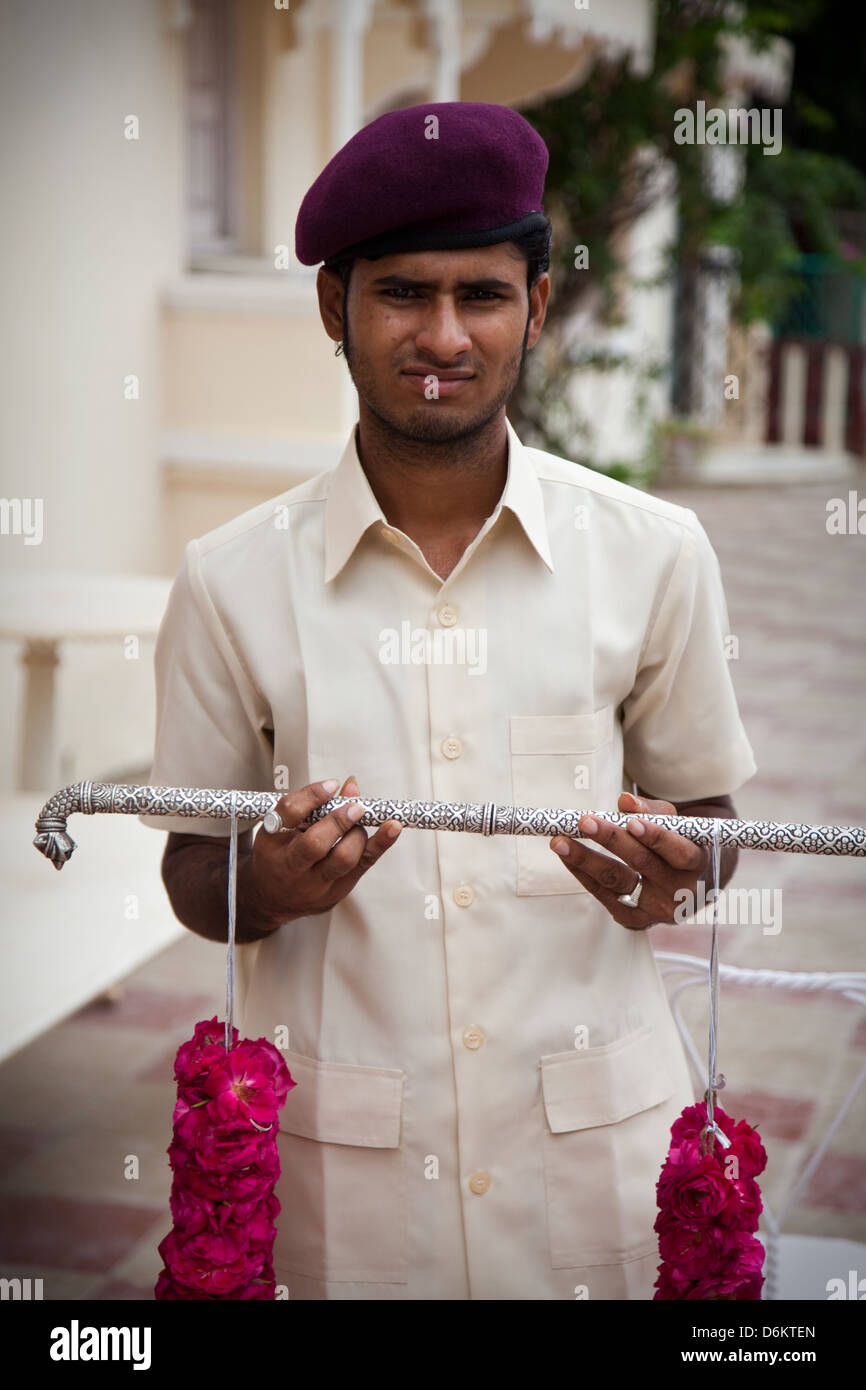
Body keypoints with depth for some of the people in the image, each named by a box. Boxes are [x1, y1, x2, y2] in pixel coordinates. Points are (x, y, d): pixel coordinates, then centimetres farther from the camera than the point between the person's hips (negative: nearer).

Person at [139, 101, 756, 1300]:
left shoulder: (654, 553, -1)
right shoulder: (231, 581, -2)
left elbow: (705, 810, 10)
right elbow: (192, 874, 5)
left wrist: (672, 876, -13)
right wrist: (266, 886, -18)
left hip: (598, 1143, 1)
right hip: (334, 1157, 0)